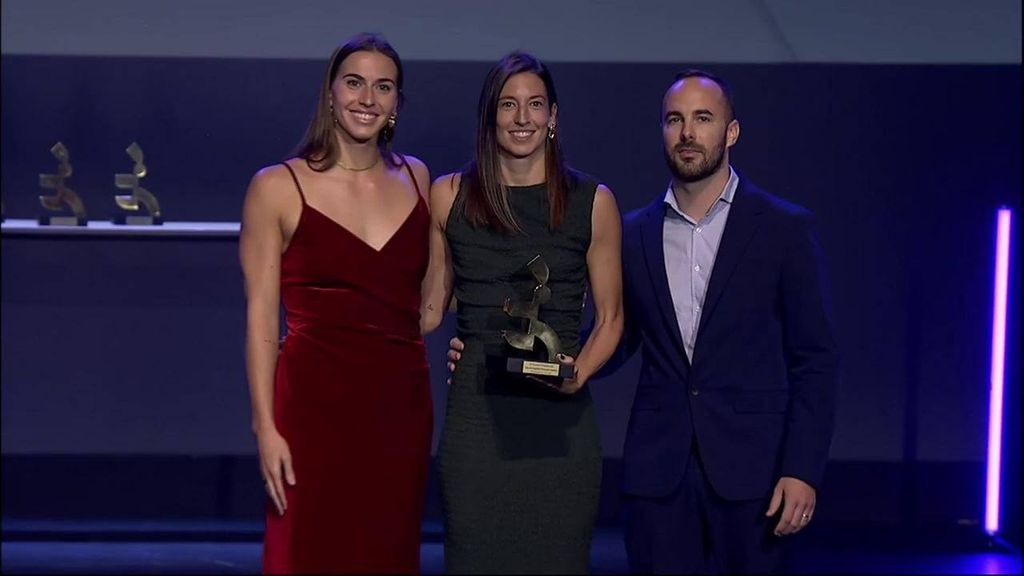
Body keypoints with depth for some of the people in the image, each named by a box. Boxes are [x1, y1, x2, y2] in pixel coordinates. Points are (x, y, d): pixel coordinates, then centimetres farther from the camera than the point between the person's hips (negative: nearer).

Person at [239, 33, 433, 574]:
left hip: (401, 405, 4)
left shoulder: (415, 177, 10)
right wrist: (265, 426, -11)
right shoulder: (278, 187, -2)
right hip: (316, 402, -4)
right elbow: (261, 315, -5)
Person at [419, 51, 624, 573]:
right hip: (477, 410, 1)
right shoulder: (450, 196, 6)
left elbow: (610, 317, 8)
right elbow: (432, 305, 13)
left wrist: (579, 374, -10)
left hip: (559, 416, 0)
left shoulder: (592, 201, 4)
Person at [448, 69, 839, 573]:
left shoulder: (785, 228, 0)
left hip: (750, 464, -2)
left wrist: (802, 470, -9)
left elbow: (814, 360, -1)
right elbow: (614, 342, 14)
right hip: (657, 469, 2)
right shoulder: (634, 234, 9)